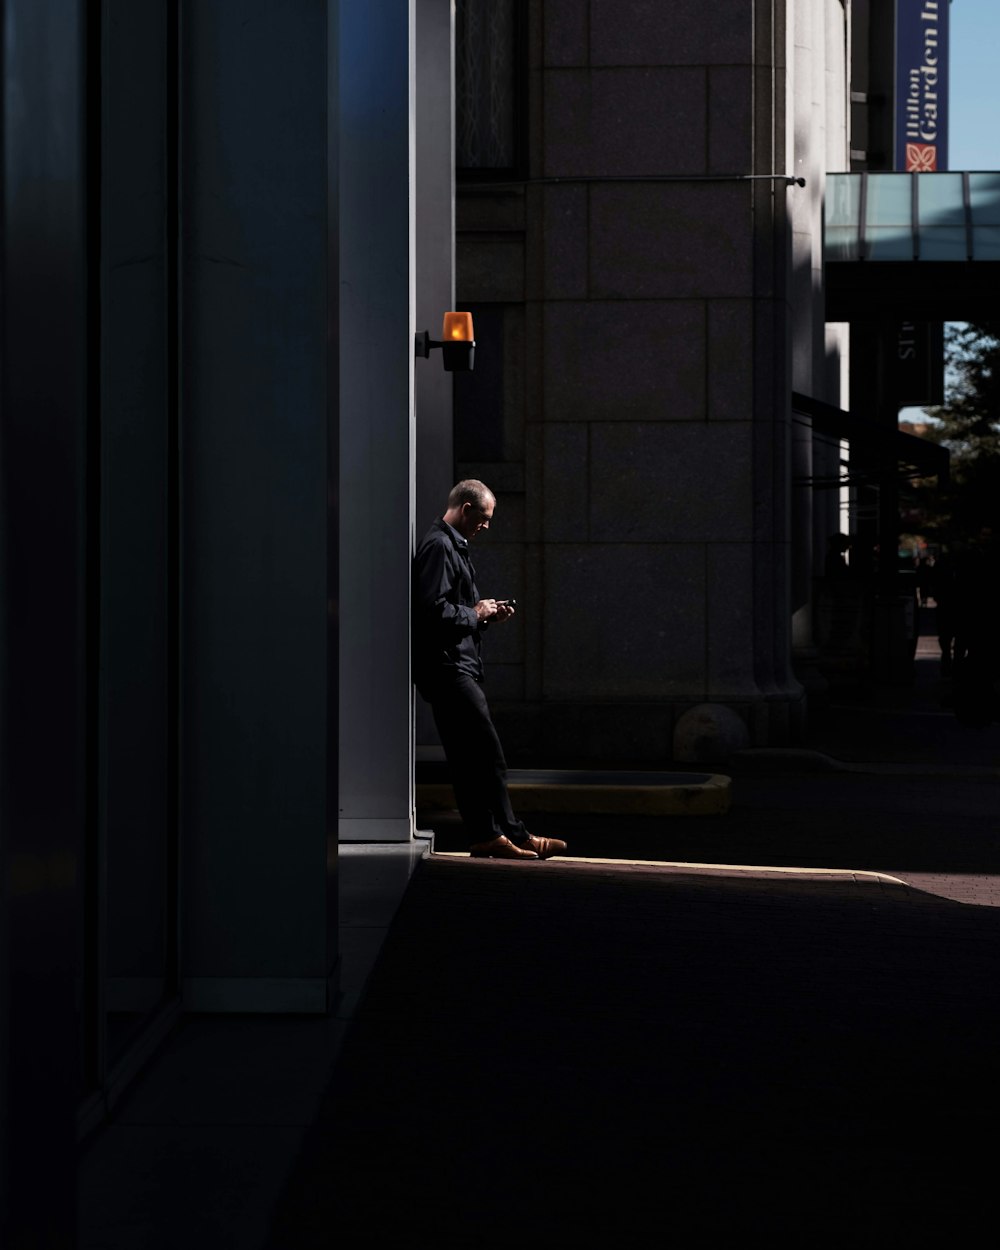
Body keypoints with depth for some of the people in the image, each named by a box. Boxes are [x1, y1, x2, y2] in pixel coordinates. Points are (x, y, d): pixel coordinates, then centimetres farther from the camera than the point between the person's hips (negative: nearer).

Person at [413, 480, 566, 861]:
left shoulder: (452, 545, 21)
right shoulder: (438, 546, -13)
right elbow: (433, 609, -22)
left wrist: (486, 612, 12)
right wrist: (476, 615, -10)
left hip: (459, 667, 11)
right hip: (448, 668, -11)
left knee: (468, 758, 9)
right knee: (487, 754, -10)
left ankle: (489, 835, 10)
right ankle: (513, 834, -8)